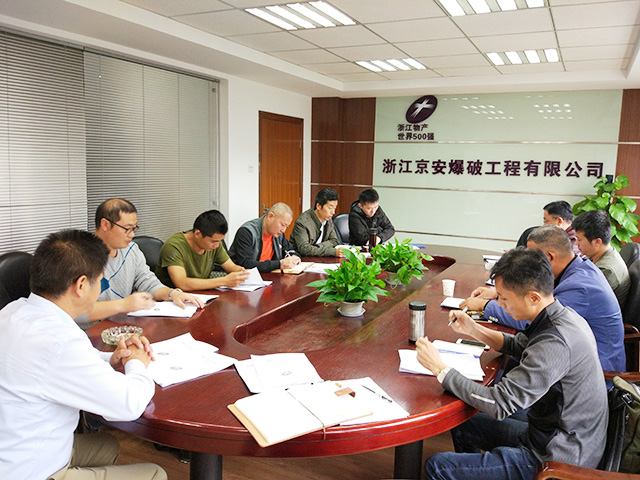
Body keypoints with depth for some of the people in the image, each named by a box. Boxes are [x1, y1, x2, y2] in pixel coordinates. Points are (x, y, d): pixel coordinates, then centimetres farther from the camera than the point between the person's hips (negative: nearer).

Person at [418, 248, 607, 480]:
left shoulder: (554, 343, -32)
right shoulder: (563, 315, -2)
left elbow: (498, 404, -30)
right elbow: (518, 346, 17)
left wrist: (440, 369, -22)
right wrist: (473, 329, 3)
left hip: (556, 460, -9)